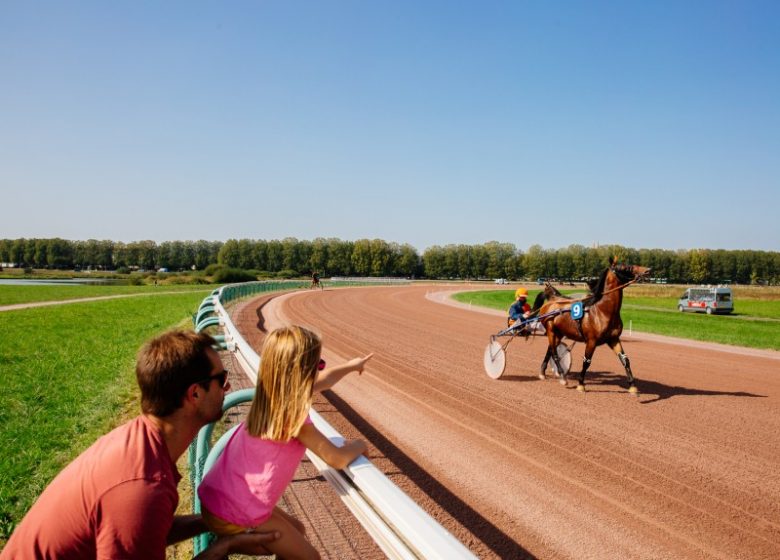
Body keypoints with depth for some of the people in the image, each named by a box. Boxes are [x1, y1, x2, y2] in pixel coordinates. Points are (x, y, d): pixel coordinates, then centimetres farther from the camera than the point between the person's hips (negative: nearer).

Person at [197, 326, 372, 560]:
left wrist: (350, 365, 34)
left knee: (296, 529, 25)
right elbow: (338, 459, -15)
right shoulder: (294, 420, -24)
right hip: (235, 518, -8)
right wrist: (358, 445, 6)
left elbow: (323, 381, 19)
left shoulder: (270, 398, 0)